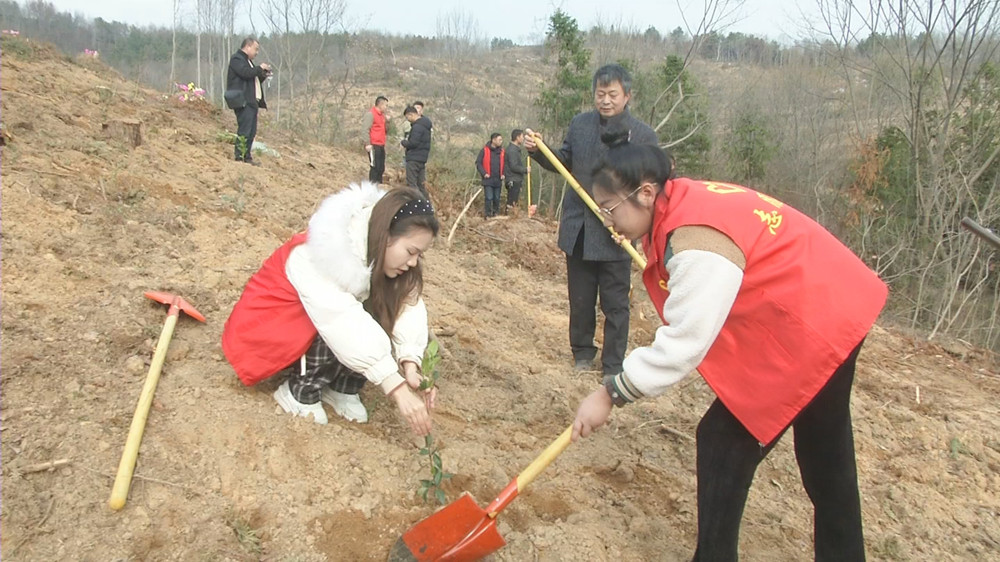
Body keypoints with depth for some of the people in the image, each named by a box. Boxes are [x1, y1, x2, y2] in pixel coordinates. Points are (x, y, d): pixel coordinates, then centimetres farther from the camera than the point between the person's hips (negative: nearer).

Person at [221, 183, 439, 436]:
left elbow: (407, 306, -24)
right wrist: (398, 389, -46)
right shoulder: (320, 257, -35)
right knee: (339, 335, -32)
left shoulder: (375, 252, -14)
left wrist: (410, 365, -40)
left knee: (377, 323, -18)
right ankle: (300, 391, -10)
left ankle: (342, 388, -3)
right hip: (267, 327, -6)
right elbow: (345, 327, -43)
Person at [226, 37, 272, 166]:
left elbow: (253, 79, 29)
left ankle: (247, 156, 12)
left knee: (251, 132, 9)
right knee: (244, 130, -12)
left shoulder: (248, 60, 26)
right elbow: (245, 73, -22)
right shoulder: (236, 58, -5)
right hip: (244, 102, -10)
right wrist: (259, 68, -8)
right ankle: (239, 156, -11)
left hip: (252, 101, 10)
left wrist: (263, 75, 12)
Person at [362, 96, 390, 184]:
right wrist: (367, 144, -21)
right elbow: (365, 129, -16)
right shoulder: (370, 114, -9)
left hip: (381, 146, 9)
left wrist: (387, 120, 6)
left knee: (381, 168, 10)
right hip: (373, 146, -9)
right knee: (375, 167, -8)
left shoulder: (382, 115, 17)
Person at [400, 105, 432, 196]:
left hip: (414, 159, -10)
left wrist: (403, 142, -4)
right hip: (422, 159, 10)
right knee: (421, 184, 14)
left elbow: (413, 143, -22)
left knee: (411, 184, -7)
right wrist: (407, 142, 8)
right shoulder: (425, 125, 16)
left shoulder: (417, 126, -16)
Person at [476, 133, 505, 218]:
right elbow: (478, 163, -3)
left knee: (497, 198, 10)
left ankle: (496, 213, 24)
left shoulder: (502, 151, 6)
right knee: (489, 198, -7)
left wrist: (503, 174, 2)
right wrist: (484, 173, -11)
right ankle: (488, 214, 1)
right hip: (488, 179, -4)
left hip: (498, 179, 4)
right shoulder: (485, 150, -5)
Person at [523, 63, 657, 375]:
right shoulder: (579, 124, 4)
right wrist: (537, 150, -3)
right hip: (578, 230, 4)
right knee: (580, 300, 16)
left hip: (615, 235, -3)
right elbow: (563, 162, 15)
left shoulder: (643, 135, -8)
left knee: (615, 306, 8)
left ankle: (613, 367, 22)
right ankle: (583, 354, 35)